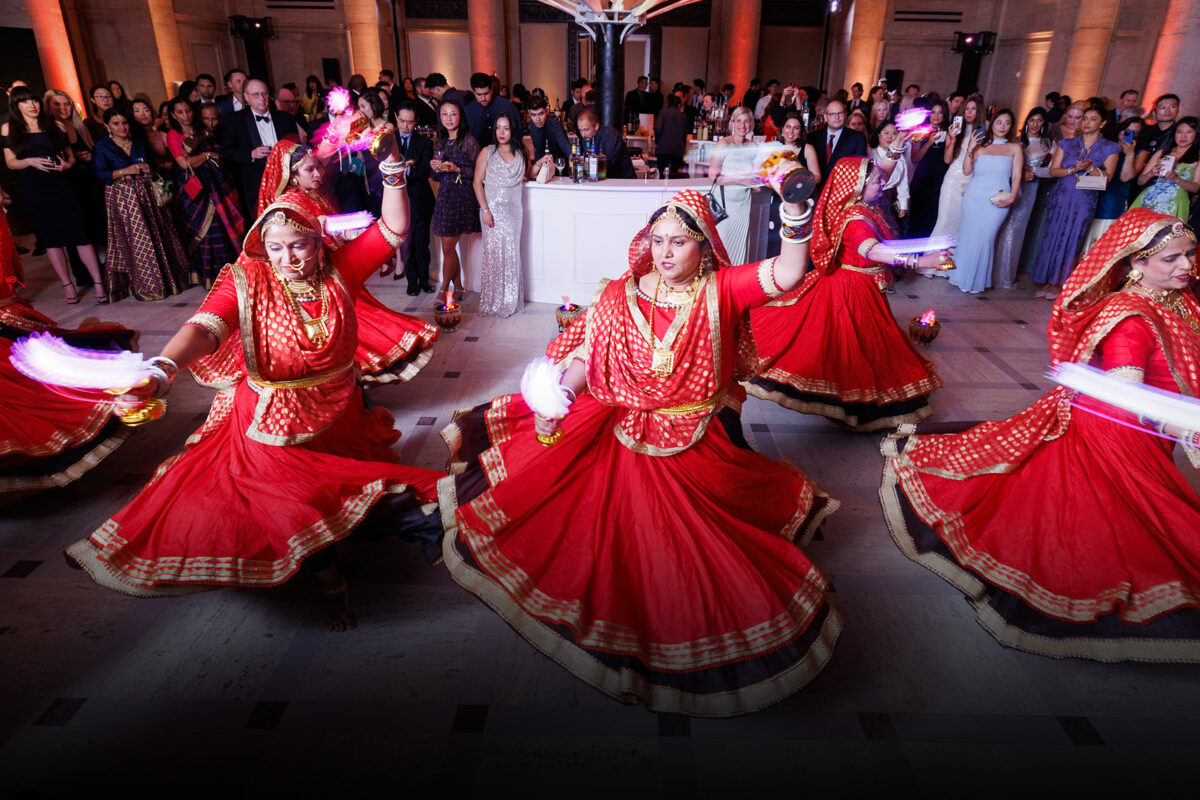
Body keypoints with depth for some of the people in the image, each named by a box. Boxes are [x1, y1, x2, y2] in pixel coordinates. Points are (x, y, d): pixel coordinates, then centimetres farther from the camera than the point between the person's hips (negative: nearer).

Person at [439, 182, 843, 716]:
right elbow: (582, 356, 0)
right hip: (618, 434, 2)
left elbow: (786, 275, -19)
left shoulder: (720, 290, -4)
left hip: (696, 450, -2)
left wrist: (794, 216, -35)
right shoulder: (619, 295, 1)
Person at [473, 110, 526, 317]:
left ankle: (510, 302, 13)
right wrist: (484, 209, -10)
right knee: (493, 254, -4)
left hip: (513, 210, 3)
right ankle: (492, 303, 4)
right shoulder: (487, 152, 2)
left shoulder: (521, 152, 11)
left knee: (512, 255, 3)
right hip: (493, 210, -3)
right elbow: (477, 182, 0)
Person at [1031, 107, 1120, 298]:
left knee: (1071, 241, -3)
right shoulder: (1067, 144, 9)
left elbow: (1108, 176, -3)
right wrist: (1073, 170, -15)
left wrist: (1090, 168, -18)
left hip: (1084, 201, -2)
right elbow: (1053, 170, 1)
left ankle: (1059, 284, 3)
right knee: (1052, 236, -1)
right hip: (1060, 197, 2)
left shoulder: (1110, 148, 4)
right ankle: (1047, 281, 7)